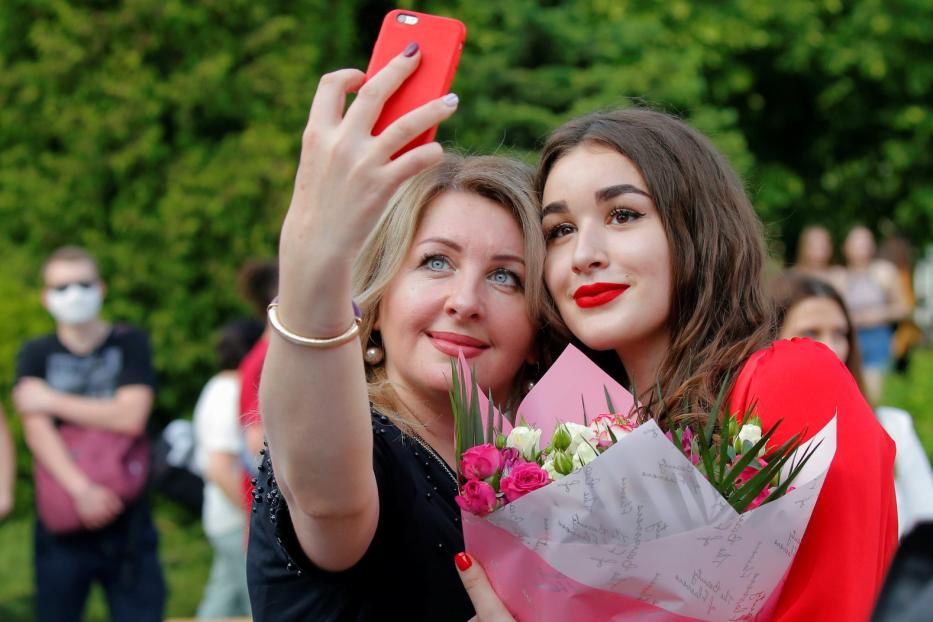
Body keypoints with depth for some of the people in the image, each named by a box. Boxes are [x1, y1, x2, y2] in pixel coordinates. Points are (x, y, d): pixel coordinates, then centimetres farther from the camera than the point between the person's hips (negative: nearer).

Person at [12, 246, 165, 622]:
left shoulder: (129, 344, 6)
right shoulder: (36, 355, 8)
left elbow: (130, 417, -8)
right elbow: (36, 430, -6)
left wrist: (51, 401, -3)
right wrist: (81, 489, -20)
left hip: (126, 524, -1)